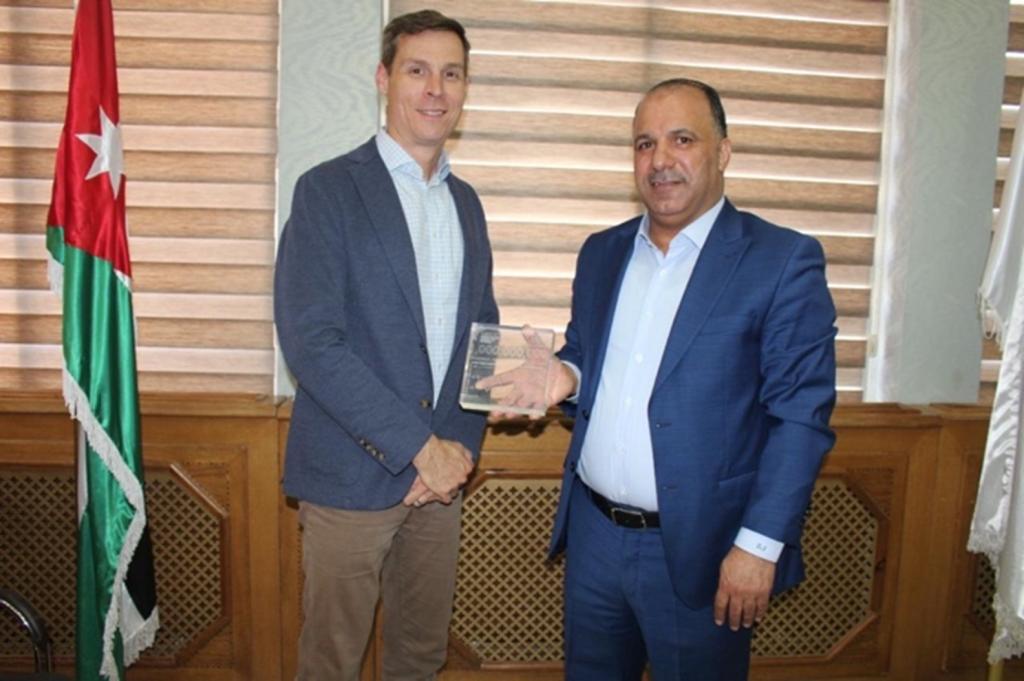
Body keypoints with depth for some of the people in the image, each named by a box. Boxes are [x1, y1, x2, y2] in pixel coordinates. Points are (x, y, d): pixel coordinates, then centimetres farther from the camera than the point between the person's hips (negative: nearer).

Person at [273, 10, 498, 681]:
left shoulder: (466, 201, 11)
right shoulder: (328, 189, -8)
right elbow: (309, 341, -17)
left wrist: (462, 446, -3)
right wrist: (420, 444, -17)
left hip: (442, 471, 5)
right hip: (352, 472, -5)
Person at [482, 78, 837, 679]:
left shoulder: (783, 261, -10)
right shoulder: (602, 252, 8)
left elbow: (801, 416, -12)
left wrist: (760, 545, -16)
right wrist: (565, 376, -5)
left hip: (697, 552, -4)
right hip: (592, 532, 5)